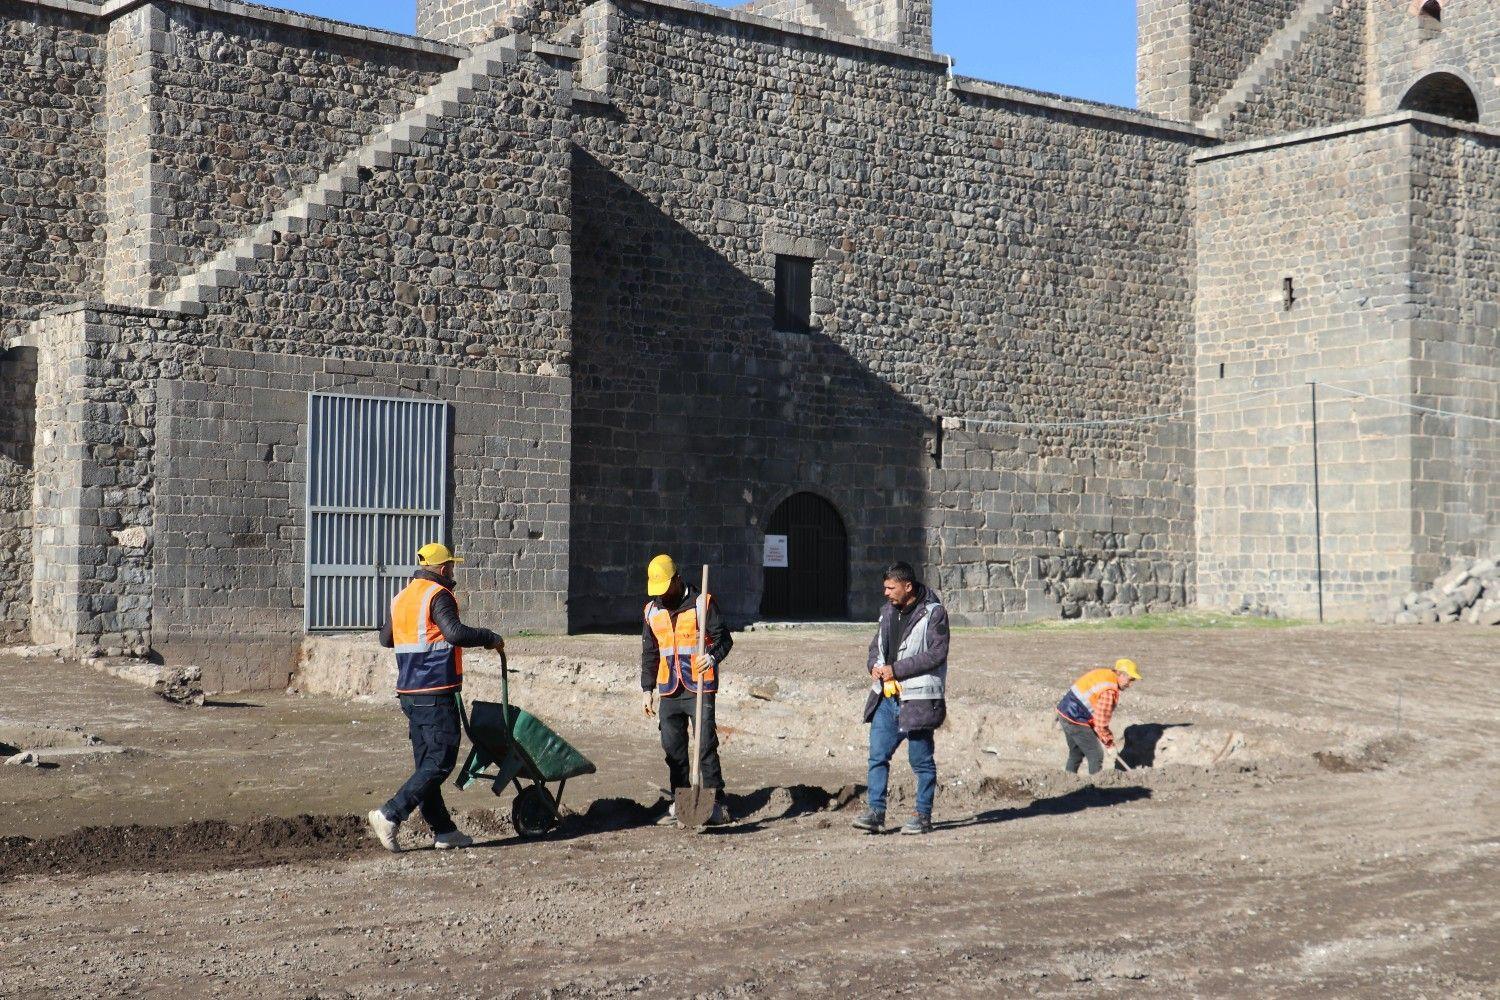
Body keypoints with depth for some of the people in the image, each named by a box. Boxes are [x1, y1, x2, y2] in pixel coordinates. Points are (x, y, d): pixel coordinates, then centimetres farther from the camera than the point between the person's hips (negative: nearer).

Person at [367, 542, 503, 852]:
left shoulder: (401, 598, 15)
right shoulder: (438, 595, -11)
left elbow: (385, 638, 27)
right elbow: (456, 633, -25)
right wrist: (491, 639, -11)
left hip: (408, 693, 9)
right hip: (436, 693, -9)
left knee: (426, 762, 10)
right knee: (441, 760, -6)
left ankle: (443, 830, 13)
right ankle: (391, 814, -14)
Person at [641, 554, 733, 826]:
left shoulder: (702, 603, -5)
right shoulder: (652, 610, 12)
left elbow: (723, 638, -7)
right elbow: (649, 653, 19)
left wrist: (713, 656, -28)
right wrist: (647, 688, 15)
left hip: (699, 688, -5)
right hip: (669, 691, 5)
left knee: (706, 746, -8)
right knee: (673, 749, 7)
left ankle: (716, 803, -3)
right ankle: (679, 804, 15)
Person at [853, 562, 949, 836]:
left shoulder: (933, 613, -10)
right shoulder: (889, 610, 12)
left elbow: (936, 654, -16)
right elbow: (877, 644, 23)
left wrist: (896, 669, -17)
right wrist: (874, 664, 0)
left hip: (918, 698, -7)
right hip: (887, 696, 7)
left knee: (921, 759, 3)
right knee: (878, 754, 3)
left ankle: (923, 816, 13)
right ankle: (875, 812, 7)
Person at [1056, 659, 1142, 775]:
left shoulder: (1102, 674, 9)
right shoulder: (1109, 691, -20)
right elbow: (1101, 722, -19)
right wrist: (1109, 744, -7)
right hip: (1076, 721, -10)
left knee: (1076, 752, 22)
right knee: (1096, 755, 1)